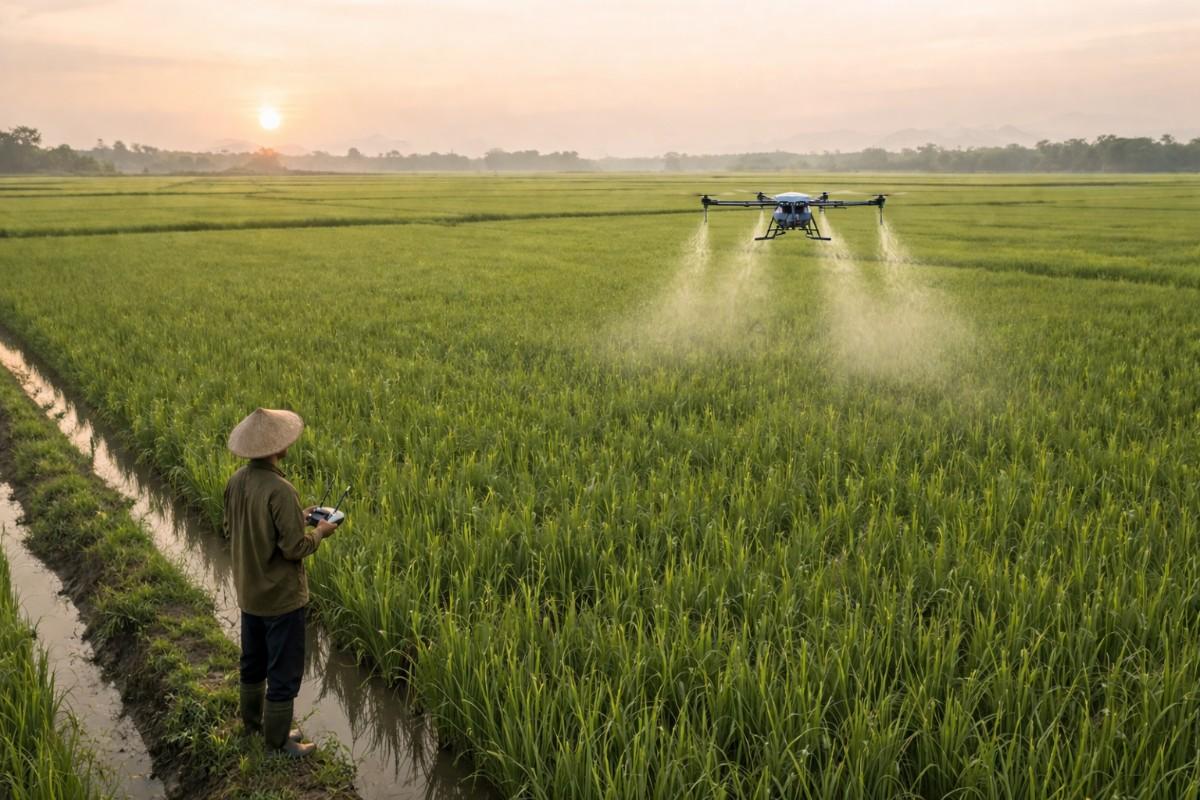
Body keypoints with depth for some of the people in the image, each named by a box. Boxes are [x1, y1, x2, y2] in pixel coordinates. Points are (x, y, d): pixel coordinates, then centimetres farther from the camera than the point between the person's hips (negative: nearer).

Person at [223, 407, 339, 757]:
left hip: (248, 593, 8)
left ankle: (252, 721, 43)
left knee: (253, 662, 25)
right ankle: (278, 738, 21)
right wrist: (319, 532, -5)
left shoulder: (236, 482, -5)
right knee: (284, 670, 9)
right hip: (281, 597, -8)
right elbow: (295, 548, -26)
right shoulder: (280, 491, -29)